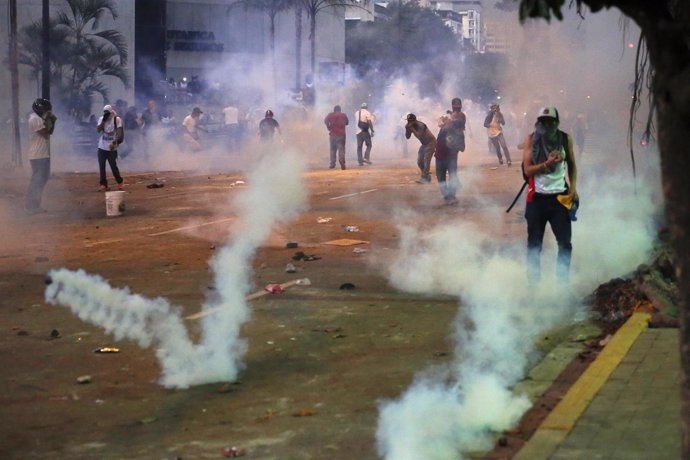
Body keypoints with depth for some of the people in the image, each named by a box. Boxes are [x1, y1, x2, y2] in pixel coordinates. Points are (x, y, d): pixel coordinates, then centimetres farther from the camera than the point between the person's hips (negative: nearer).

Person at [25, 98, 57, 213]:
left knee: (42, 179, 14)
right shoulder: (34, 119, -17)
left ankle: (35, 205, 19)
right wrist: (48, 120, -14)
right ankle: (31, 206, -3)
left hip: (43, 154, 10)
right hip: (38, 155, -10)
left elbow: (50, 131, 18)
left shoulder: (40, 118, 15)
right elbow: (45, 133, -20)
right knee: (37, 180, -8)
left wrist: (53, 121, 5)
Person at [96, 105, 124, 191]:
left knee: (113, 165, -2)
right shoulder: (101, 119, 5)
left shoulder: (117, 119, -6)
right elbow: (98, 130, -7)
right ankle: (103, 184, 10)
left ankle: (120, 182, 17)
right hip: (102, 146, 4)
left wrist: (114, 142, -22)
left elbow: (119, 132, -11)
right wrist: (103, 120, -15)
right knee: (101, 166, 3)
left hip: (111, 147, -4)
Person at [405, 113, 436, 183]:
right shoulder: (410, 127, -2)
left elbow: (419, 135, -37)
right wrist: (407, 129, -17)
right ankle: (427, 177, 20)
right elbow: (407, 137, -2)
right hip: (424, 144, 9)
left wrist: (412, 129, -35)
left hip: (431, 142, -9)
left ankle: (424, 178, -20)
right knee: (420, 161, 7)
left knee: (426, 160, -18)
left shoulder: (420, 125, -26)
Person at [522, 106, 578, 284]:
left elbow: (572, 165, 11)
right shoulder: (531, 140, -4)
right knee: (534, 243, 6)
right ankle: (533, 281, 15)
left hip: (560, 196, 1)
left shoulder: (565, 139, 2)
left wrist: (573, 187, -1)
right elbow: (528, 169, -8)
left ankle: (563, 280, 11)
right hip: (537, 197, -1)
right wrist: (547, 163, -23)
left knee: (565, 242, -1)